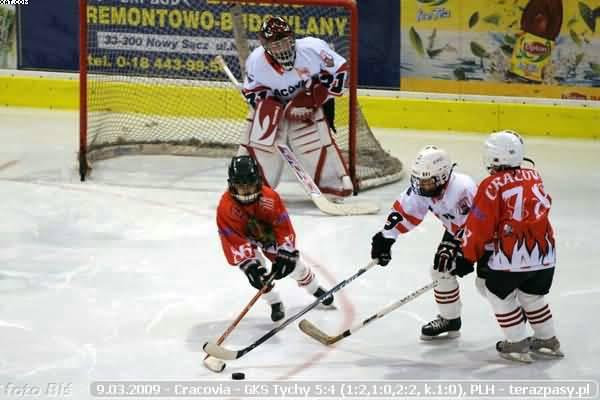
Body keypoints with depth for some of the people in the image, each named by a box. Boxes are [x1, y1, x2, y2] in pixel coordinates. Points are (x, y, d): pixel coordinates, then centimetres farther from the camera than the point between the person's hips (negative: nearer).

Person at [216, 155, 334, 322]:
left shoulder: (270, 197, -33)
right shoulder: (226, 207, -38)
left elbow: (284, 227, -27)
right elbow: (234, 241, -38)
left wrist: (284, 254, -33)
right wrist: (248, 265, -45)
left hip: (269, 232, 2)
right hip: (244, 237, -2)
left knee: (292, 262, 7)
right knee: (256, 268, -22)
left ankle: (316, 289, 35)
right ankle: (274, 303, -1)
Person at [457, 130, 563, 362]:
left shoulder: (492, 186, -9)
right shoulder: (534, 177, 9)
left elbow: (479, 226, -7)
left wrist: (468, 255, 8)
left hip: (512, 256, -6)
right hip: (545, 253, 6)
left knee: (498, 293, 15)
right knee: (532, 295, 26)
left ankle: (517, 344, 14)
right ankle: (548, 342, 33)